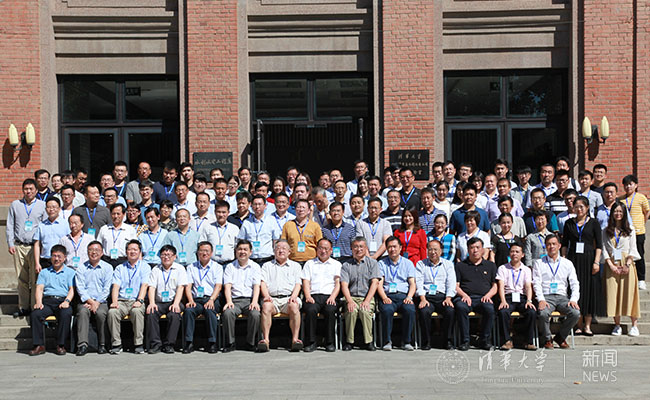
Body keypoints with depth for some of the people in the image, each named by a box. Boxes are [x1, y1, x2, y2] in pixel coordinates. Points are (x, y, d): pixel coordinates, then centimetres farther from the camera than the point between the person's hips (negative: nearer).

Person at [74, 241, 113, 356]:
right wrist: (90, 301, -14)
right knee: (82, 312, -31)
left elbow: (107, 289, 2)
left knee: (100, 313, -31)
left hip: (101, 302, -1)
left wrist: (97, 303, -12)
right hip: (85, 301, 1)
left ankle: (102, 345, -18)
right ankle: (82, 344, -35)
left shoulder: (107, 268, 9)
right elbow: (80, 288, 0)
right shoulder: (81, 268, 11)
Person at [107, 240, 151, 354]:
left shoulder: (145, 267, 12)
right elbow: (116, 286, 6)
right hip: (121, 301, 2)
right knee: (112, 312, -30)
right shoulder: (120, 268, 18)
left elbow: (144, 285, -2)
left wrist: (139, 300, -19)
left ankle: (139, 344, -25)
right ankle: (116, 344, -18)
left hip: (136, 301, -2)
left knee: (137, 311, -35)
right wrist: (114, 302, -12)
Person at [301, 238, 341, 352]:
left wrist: (332, 297, -8)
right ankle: (311, 342, -24)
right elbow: (305, 282, 12)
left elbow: (338, 283, 10)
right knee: (310, 310, -33)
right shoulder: (309, 264, 24)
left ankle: (330, 343, -23)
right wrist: (308, 296, -7)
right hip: (313, 296, 1)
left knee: (330, 310, -34)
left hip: (329, 296, 0)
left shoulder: (336, 264, 22)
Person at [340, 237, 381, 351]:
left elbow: (374, 283, 0)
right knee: (351, 311, -31)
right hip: (352, 297, 1)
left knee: (365, 311, -32)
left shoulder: (372, 263, 11)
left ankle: (368, 341, -18)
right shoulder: (346, 265, 13)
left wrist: (367, 301, -14)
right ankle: (349, 341, -18)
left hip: (367, 298, 0)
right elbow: (344, 285, 1)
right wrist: (350, 301, -17)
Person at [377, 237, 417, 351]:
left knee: (410, 309, -32)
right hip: (388, 296, -1)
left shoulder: (408, 263, 19)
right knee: (387, 309, -35)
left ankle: (407, 341, -19)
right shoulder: (382, 263, 16)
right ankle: (387, 341, -22)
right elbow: (379, 284, 6)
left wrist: (409, 297, -9)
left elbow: (412, 283, 10)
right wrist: (384, 298, -13)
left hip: (404, 295, 1)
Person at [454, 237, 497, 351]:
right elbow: (455, 285, 11)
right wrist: (464, 295, -8)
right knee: (461, 307, -36)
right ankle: (465, 341, -27)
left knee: (489, 308, -34)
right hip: (465, 297, 0)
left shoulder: (490, 265, 23)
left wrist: (488, 295, -3)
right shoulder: (460, 265, 20)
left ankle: (484, 340, -18)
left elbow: (495, 286, 18)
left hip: (483, 298, 1)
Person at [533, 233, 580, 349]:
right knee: (543, 313, -34)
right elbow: (536, 283, 0)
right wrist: (541, 300, -17)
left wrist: (573, 299, -9)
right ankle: (547, 339, -4)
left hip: (562, 297, 2)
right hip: (546, 297, -2)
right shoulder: (539, 263, 10)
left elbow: (575, 283, 10)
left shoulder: (567, 263, 16)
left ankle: (561, 337, 0)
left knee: (575, 313, -27)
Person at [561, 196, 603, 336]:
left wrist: (596, 262, -8)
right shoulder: (569, 223, 9)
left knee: (589, 290, -2)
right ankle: (578, 325, 6)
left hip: (588, 259, -1)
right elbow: (564, 244, 10)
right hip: (573, 259, 1)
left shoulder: (593, 223, 4)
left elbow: (599, 245, 1)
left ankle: (587, 325, 4)